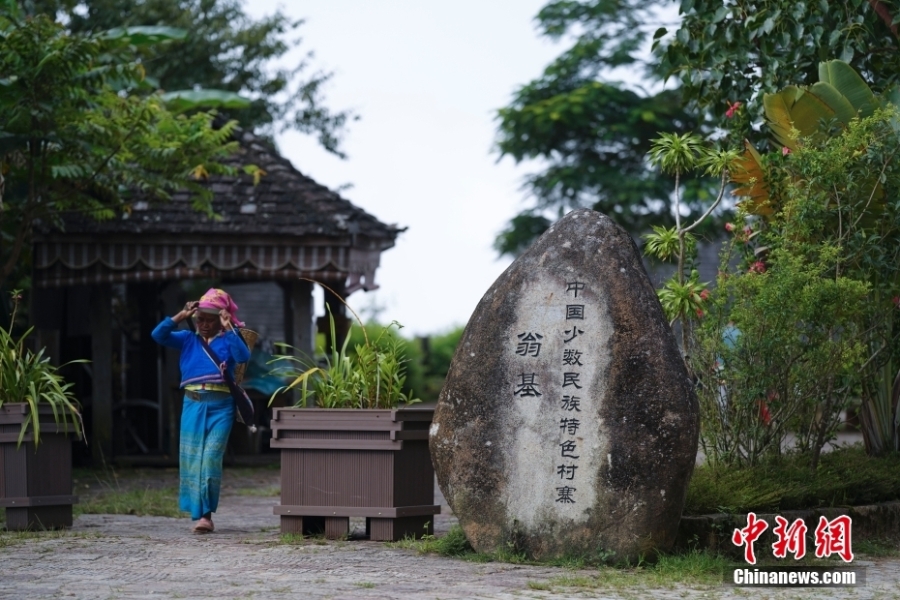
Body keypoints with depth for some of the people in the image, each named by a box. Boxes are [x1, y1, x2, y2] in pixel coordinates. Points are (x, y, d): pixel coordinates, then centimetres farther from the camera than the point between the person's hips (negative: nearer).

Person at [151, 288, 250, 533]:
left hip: (220, 405, -3)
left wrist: (229, 329, -16)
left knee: (211, 458, -10)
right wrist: (180, 317, -5)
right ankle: (199, 513, 7)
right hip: (193, 404, 3)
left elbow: (243, 356, -14)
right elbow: (158, 335, 2)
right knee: (191, 458, 1)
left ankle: (206, 514, -7)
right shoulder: (188, 339, 13)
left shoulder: (228, 340, 6)